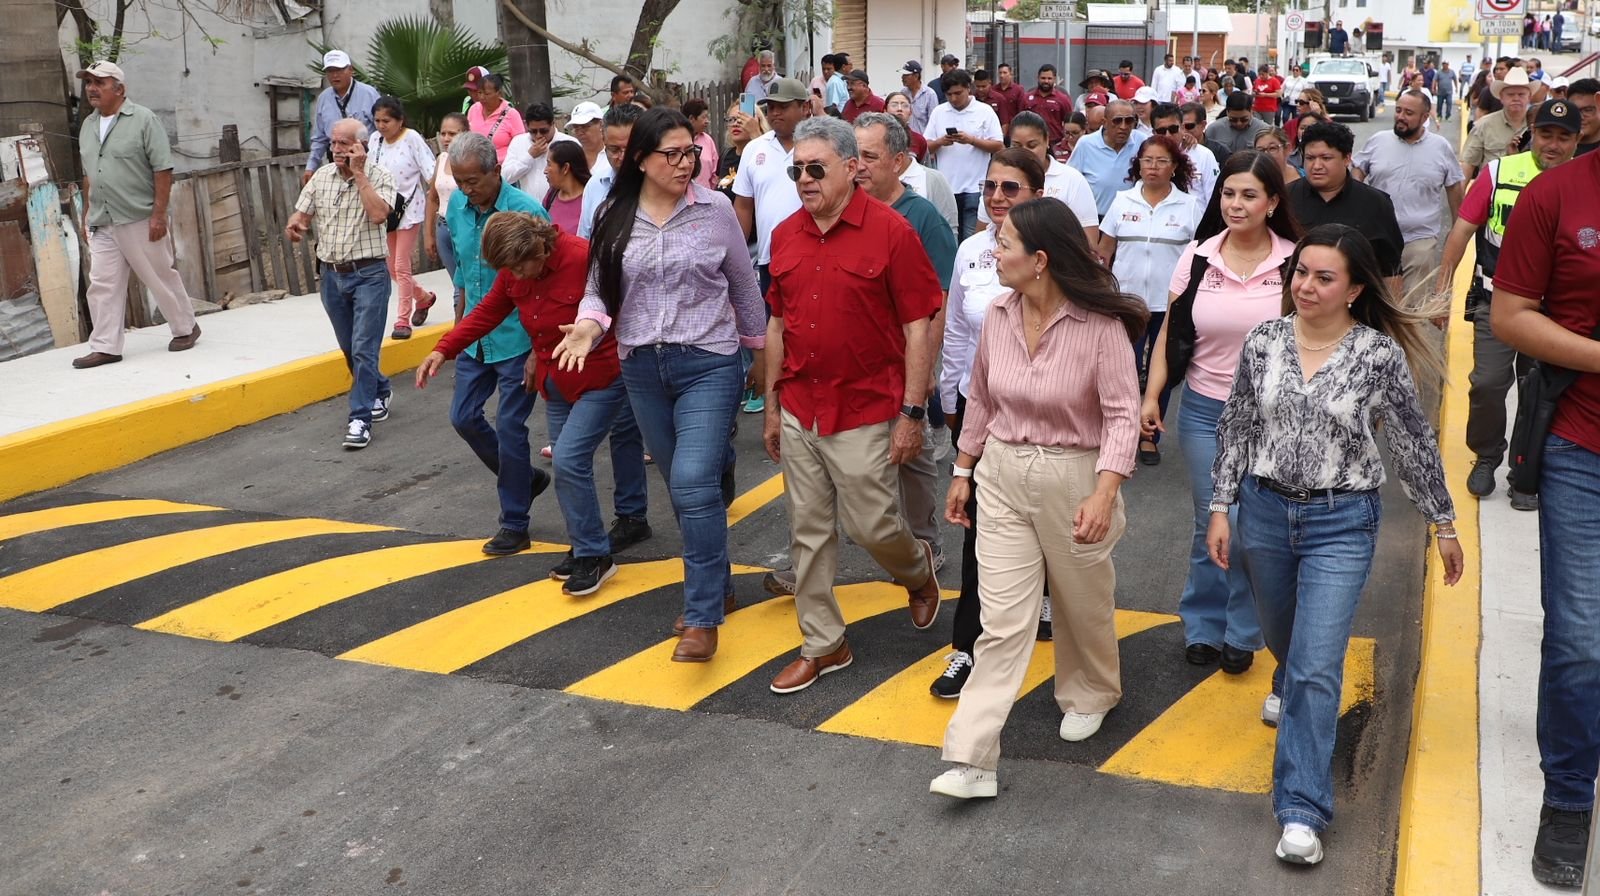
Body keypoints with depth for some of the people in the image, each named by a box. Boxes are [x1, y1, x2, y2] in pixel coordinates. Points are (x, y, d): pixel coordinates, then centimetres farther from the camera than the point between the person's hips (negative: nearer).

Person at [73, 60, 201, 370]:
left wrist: (159, 214, -16)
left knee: (161, 277, 5)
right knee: (103, 285, 2)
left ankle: (185, 328, 23)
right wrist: (87, 213, 18)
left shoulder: (144, 119, -7)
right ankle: (105, 347, 6)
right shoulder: (88, 126, 14)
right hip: (102, 224, 6)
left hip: (140, 220, -6)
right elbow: (88, 175, 21)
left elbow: (163, 170, -11)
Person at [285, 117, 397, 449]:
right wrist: (294, 225, -16)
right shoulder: (321, 177, 7)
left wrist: (358, 173, -18)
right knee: (349, 349, 16)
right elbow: (301, 214, 7)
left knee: (363, 349, -10)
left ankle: (361, 419, -8)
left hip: (368, 275, -5)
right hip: (332, 275, 6)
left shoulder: (380, 176, -6)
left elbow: (378, 214, -22)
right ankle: (379, 391, 39)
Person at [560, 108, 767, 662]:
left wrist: (758, 350, 14)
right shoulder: (614, 218, 2)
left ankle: (703, 617, -8)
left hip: (708, 363, -4)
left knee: (695, 484, -17)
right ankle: (718, 587, 33)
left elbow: (743, 285, 7)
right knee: (681, 486, 14)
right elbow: (598, 286, 7)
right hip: (642, 368, 4)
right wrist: (591, 323, -15)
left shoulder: (715, 210, -4)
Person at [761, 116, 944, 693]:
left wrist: (912, 412, -12)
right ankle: (823, 645, 23)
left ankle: (919, 570, 35)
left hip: (865, 412, -5)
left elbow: (918, 326, -10)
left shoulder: (889, 231, -11)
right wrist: (772, 406, 13)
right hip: (799, 411, 5)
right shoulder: (785, 235, 5)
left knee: (870, 524, 1)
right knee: (809, 532, 9)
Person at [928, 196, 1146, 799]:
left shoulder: (1100, 324, -17)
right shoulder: (999, 316, -1)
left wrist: (1104, 493, -31)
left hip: (1074, 478, -3)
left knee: (1083, 603, 18)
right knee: (1002, 619, -1)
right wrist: (963, 472, 16)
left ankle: (1089, 695, 49)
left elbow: (1122, 414, -19)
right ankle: (972, 759, -2)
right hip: (1002, 477, 3)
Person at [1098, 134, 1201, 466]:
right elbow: (1104, 250, 6)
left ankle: (1149, 436, 21)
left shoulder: (1190, 206, 0)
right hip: (1126, 299, 0)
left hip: (1170, 302, 0)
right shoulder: (1123, 201, 3)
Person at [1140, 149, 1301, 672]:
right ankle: (1202, 627, 28)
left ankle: (1242, 634, 24)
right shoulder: (1197, 257, -2)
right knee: (1210, 524, 10)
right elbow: (1170, 333, 3)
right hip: (1204, 409, 1)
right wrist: (1151, 396, -4)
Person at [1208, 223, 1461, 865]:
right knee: (1281, 635, 25)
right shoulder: (1264, 341, -4)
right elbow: (1236, 428, 3)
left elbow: (1414, 444, -3)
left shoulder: (1379, 354, -11)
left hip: (1341, 523, -3)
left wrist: (1443, 523, 3)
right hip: (1265, 510, 3)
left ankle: (1302, 812, -2)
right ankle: (1287, 684, 61)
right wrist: (1220, 509, 2)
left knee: (1317, 668, -9)